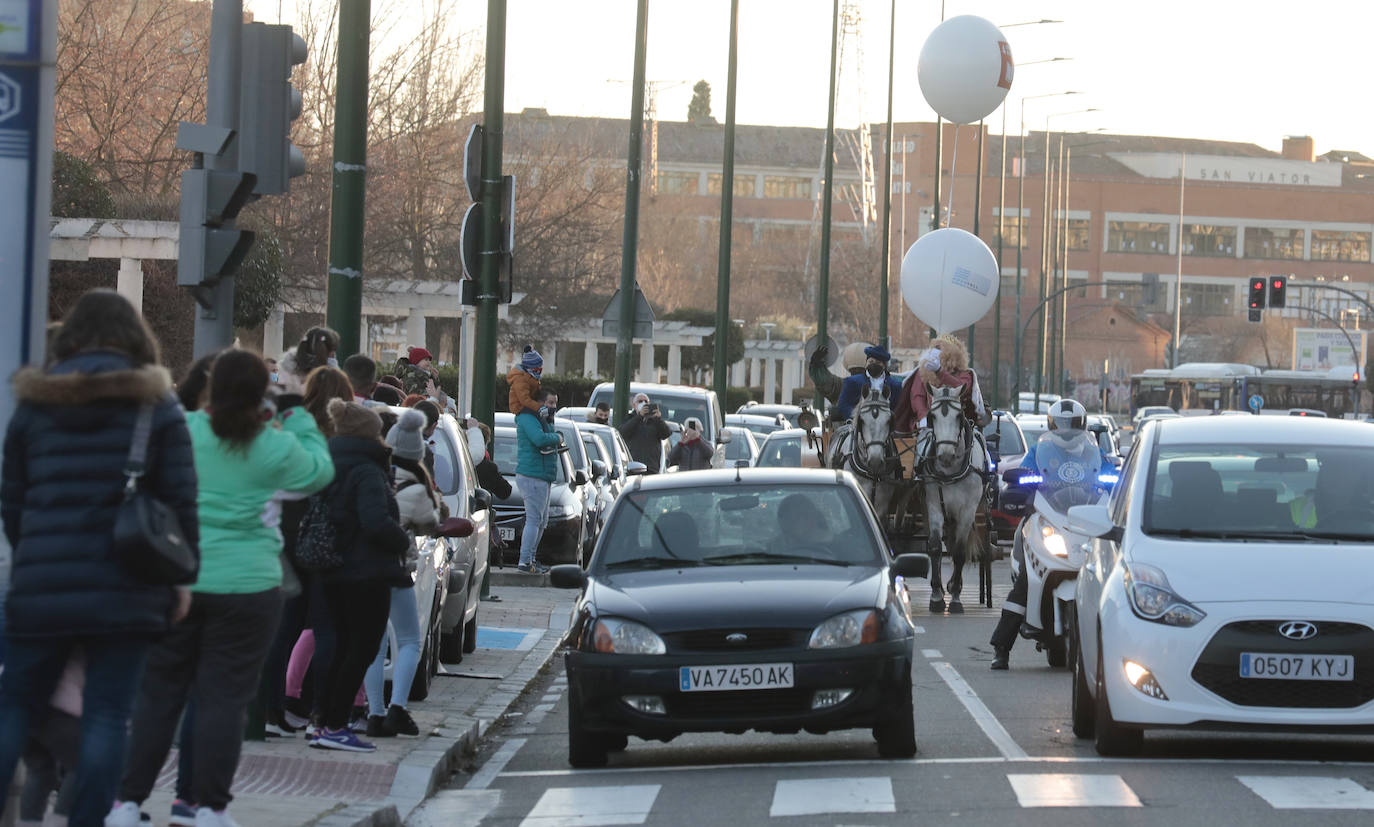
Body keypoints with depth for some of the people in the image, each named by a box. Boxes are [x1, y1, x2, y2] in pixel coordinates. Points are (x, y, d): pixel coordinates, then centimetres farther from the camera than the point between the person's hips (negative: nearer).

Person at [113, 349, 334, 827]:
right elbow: (319, 472, 12)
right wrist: (297, 416, 23)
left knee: (157, 695, 9)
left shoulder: (182, 430, -5)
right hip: (247, 587, -2)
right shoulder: (276, 447, -7)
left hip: (175, 584, 2)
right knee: (224, 699, 3)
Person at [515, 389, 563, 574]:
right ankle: (525, 562, -12)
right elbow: (540, 439, -27)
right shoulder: (528, 419, -13)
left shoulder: (545, 421, 21)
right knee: (534, 519, -12)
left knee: (542, 521, 14)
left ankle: (530, 558, 20)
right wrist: (557, 438, -12)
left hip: (543, 477, 11)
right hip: (532, 477, -11)